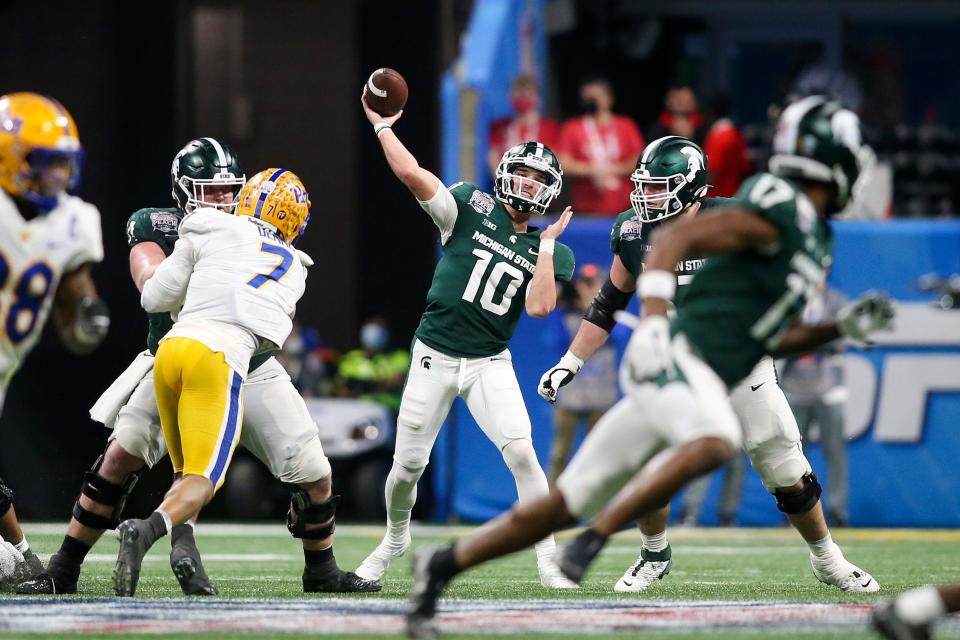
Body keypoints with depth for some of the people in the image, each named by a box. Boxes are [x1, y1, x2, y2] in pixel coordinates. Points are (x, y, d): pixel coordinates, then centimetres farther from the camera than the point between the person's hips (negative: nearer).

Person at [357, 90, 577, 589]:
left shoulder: (549, 252, 4)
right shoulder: (471, 207, -2)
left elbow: (539, 307, -14)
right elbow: (412, 174, -15)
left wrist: (548, 244, -10)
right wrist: (382, 126, -10)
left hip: (489, 365, 1)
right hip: (434, 359, -1)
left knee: (520, 451, -20)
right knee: (407, 467, 4)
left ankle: (548, 561, -13)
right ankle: (395, 539, 34)